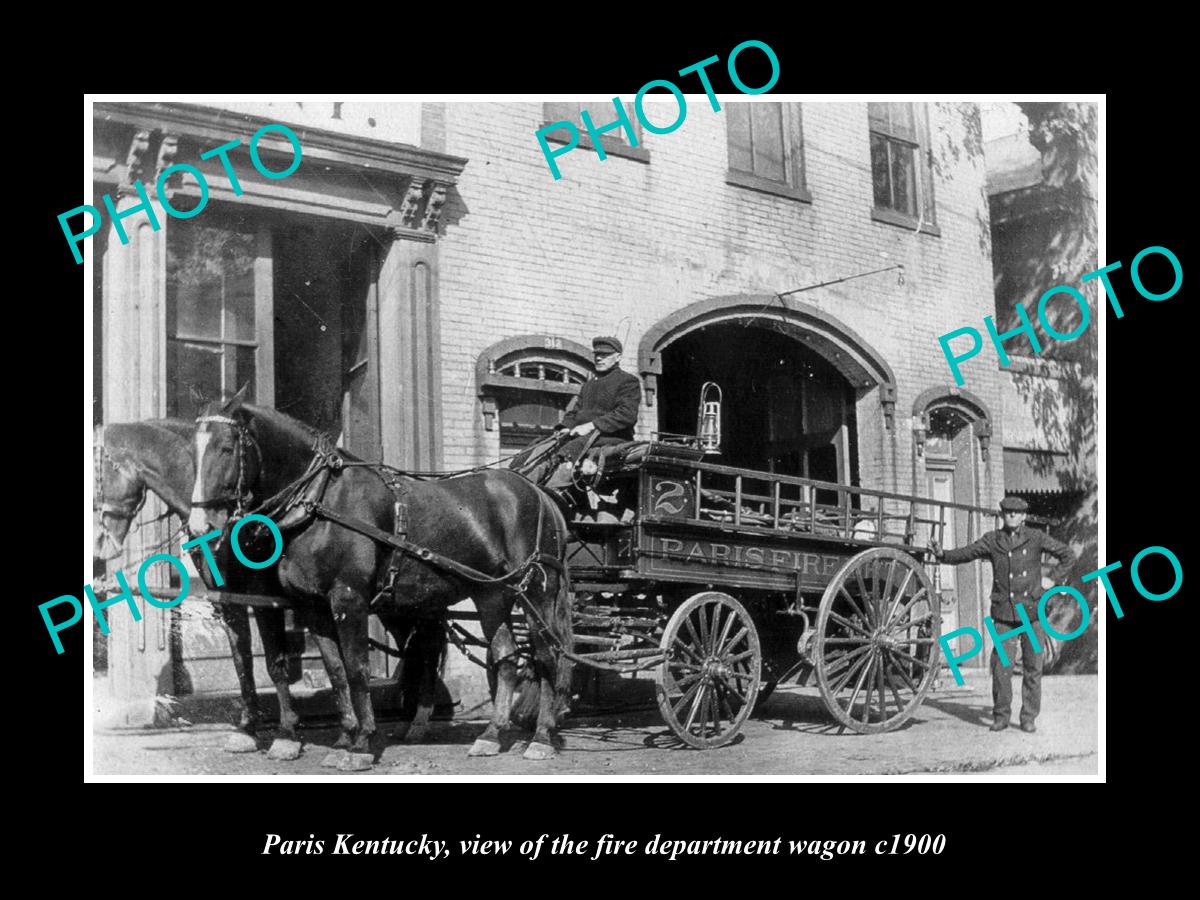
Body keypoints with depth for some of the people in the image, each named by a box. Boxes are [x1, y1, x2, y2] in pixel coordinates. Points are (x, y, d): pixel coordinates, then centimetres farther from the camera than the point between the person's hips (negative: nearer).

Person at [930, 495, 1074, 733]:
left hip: (1031, 609, 0)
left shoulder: (1035, 538, 2)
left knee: (1032, 666, 3)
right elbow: (963, 554, 0)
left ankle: (1028, 718, 12)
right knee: (1000, 664, -3)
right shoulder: (992, 540, 4)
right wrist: (941, 554, -18)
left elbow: (1066, 554, 3)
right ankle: (1000, 716, 9)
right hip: (1003, 612, 0)